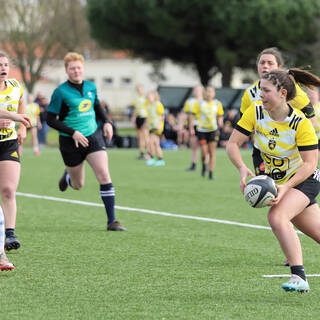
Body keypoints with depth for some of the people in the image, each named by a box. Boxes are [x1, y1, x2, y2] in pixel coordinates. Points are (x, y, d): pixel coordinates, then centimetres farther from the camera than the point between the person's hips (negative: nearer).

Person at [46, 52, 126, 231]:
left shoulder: (91, 87, 4)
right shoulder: (61, 92, -11)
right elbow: (50, 119, -11)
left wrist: (107, 122, 6)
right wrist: (73, 132, -21)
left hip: (93, 136, 3)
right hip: (71, 142, -3)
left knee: (104, 176, -13)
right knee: (78, 185, 10)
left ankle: (112, 221, -10)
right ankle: (67, 176, 50)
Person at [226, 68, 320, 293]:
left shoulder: (300, 123, -24)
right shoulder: (255, 112, -11)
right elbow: (233, 143, -10)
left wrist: (286, 187, -36)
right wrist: (242, 168, -29)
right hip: (278, 181, 5)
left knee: (277, 217, -30)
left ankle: (299, 277, -30)